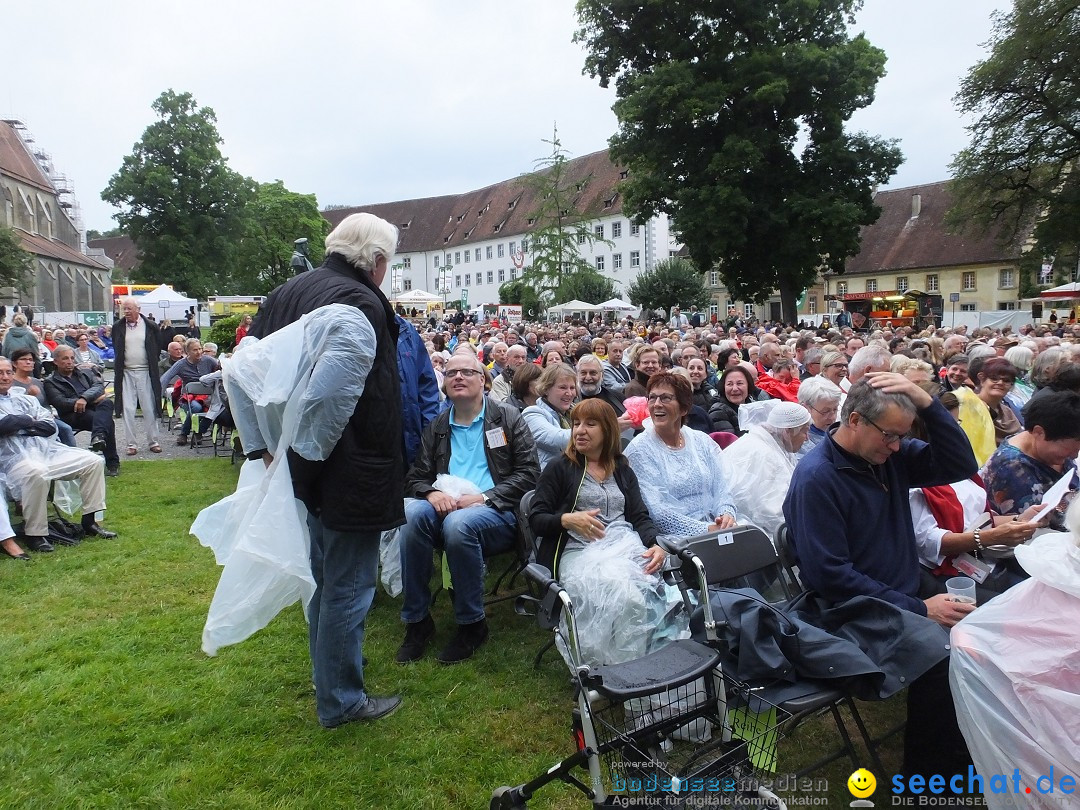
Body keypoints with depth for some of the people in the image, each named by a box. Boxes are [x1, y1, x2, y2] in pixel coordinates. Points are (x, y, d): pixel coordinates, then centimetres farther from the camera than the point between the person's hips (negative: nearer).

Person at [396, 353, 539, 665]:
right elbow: (416, 477, 14)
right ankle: (417, 620, -17)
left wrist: (483, 497, -14)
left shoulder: (508, 418, 7)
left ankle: (472, 624, -14)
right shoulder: (436, 427, 17)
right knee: (412, 512, -30)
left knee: (459, 522, -36)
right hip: (444, 508, 3)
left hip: (498, 513, -3)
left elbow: (529, 473, -1)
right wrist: (431, 493, -11)